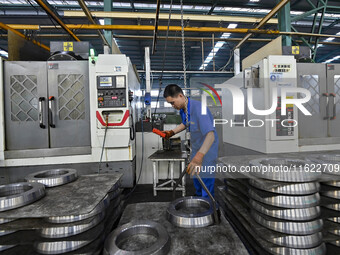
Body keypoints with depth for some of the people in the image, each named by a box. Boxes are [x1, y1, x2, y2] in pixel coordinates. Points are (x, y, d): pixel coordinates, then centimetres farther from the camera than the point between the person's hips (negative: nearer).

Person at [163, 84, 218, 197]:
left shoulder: (198, 108, -33)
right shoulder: (182, 109, -5)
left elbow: (210, 135, -42)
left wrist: (199, 156, -55)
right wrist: (172, 132, 1)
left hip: (207, 149, -9)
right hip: (196, 149, 9)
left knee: (206, 181, -1)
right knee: (195, 178, 26)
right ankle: (198, 197, 51)